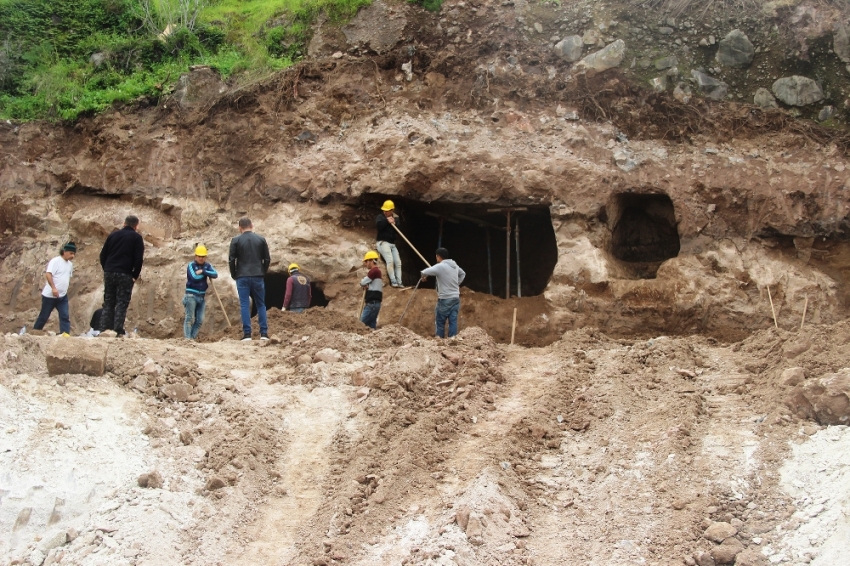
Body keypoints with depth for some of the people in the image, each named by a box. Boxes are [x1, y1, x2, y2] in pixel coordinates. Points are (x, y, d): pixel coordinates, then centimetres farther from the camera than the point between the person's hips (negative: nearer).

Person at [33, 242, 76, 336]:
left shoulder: (70, 265, 11)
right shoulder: (55, 261, -13)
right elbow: (48, 274, -22)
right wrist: (53, 288, -29)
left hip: (63, 296, 6)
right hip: (50, 295, -6)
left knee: (65, 316, -6)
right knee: (44, 316, 3)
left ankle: (66, 334, -11)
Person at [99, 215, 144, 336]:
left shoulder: (113, 235, 14)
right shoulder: (137, 237, 1)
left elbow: (103, 255, 13)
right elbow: (139, 258, -7)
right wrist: (135, 275, 1)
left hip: (109, 273, 4)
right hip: (125, 275, -4)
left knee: (108, 303, 9)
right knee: (122, 304, -3)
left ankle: (104, 329, 2)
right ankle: (118, 331, -10)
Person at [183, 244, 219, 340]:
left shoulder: (207, 265, 8)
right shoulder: (191, 265, -4)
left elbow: (215, 275, -8)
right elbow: (194, 277, -19)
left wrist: (203, 272, -18)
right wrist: (207, 274, -6)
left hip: (202, 296, 5)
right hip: (191, 295, -5)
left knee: (200, 320, 2)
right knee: (190, 318, -9)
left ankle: (193, 337, 7)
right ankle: (187, 338, -12)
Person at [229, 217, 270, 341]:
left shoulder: (236, 240, -1)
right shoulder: (261, 239, 5)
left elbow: (231, 260, -2)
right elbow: (267, 259, 5)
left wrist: (234, 275, 11)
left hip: (242, 277, -2)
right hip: (258, 277, 2)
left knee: (244, 305, 0)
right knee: (261, 304, 9)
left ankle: (247, 334, -5)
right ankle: (264, 333, 5)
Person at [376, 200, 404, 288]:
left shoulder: (396, 218, 11)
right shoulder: (380, 217, 1)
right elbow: (379, 225, -21)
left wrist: (394, 224, -14)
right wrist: (387, 220, -18)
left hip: (392, 244, 6)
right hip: (382, 242, -5)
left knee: (398, 262, -3)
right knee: (390, 260, -22)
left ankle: (399, 282, -3)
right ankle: (393, 281, -25)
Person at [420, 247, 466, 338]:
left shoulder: (440, 267, -14)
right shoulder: (455, 265, 10)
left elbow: (424, 272, -21)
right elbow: (463, 274, 29)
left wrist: (424, 276, 2)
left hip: (445, 299, -6)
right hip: (456, 298, 6)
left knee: (440, 321, 5)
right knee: (453, 321, 3)